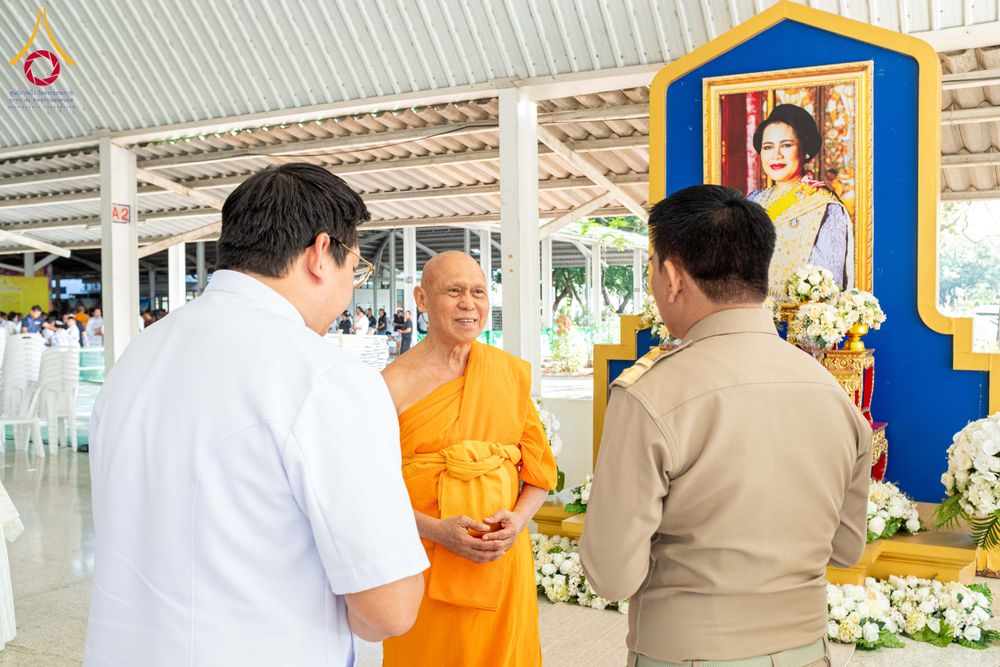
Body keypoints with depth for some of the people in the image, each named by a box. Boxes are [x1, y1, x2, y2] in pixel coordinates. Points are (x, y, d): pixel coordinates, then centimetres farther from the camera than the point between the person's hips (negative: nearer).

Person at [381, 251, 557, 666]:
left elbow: (540, 472, 8)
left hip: (504, 564, 3)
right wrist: (437, 530, -19)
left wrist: (518, 519, -10)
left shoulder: (514, 374, 4)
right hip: (424, 567, -3)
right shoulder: (394, 384, -8)